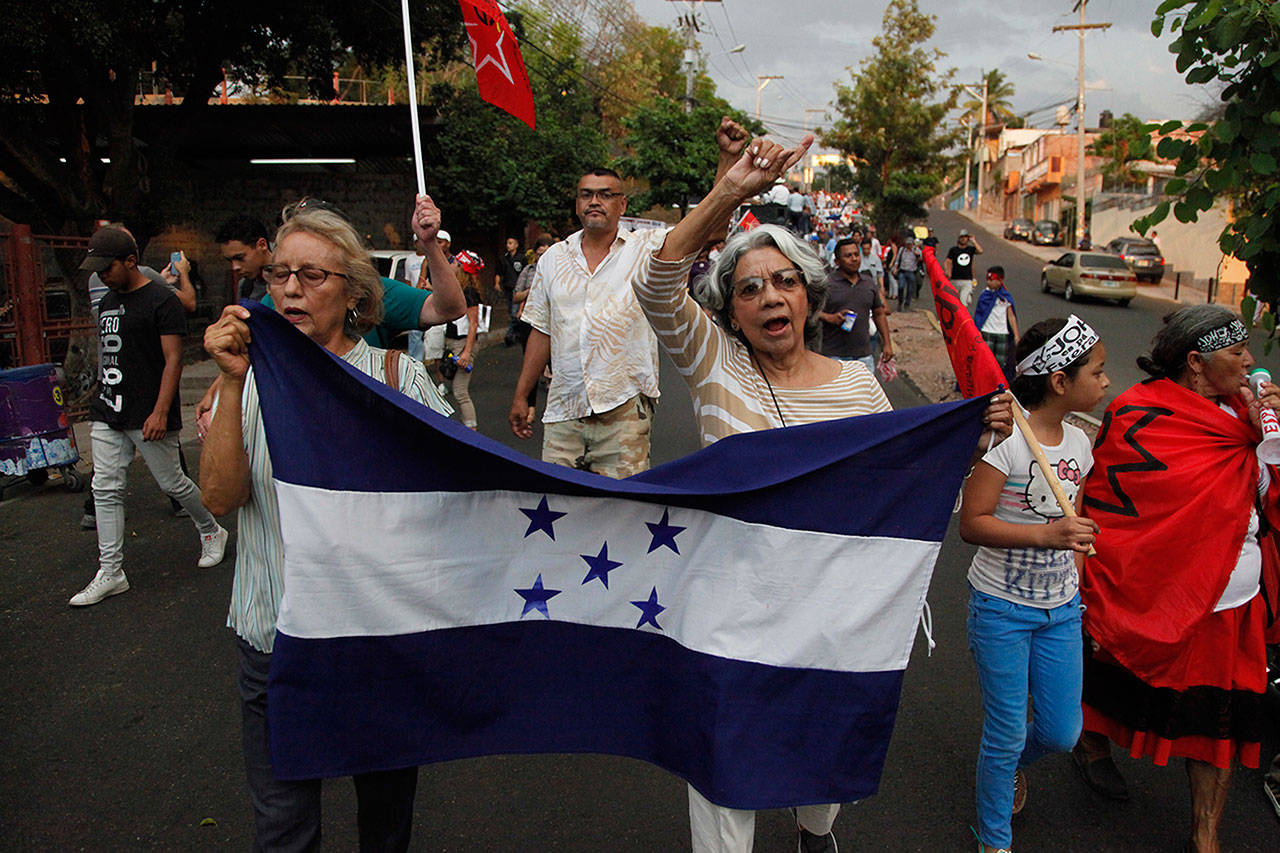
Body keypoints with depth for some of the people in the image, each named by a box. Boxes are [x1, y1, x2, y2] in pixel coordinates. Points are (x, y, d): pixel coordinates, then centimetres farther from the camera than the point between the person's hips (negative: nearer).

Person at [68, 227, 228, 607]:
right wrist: (102, 398, 19)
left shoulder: (162, 301, -9)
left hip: (149, 417, -7)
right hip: (107, 415, 7)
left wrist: (160, 411, -20)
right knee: (106, 490, 3)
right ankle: (110, 573, 8)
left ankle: (212, 531, 29)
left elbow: (173, 360, -14)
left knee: (172, 483, 3)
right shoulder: (107, 301, 15)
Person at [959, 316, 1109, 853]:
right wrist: (1044, 534, -33)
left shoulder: (1078, 442, 4)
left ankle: (1012, 762, 46)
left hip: (1060, 607, 6)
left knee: (1062, 733, 11)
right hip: (1001, 607, -6)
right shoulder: (1005, 437, -18)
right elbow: (971, 524, -22)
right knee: (1008, 733, 4)